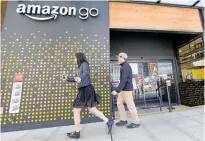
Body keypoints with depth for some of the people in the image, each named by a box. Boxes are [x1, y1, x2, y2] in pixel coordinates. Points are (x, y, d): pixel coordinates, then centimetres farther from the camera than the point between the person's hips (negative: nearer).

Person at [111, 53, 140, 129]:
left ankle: (136, 122, 21)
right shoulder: (124, 66, 15)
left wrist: (116, 90, -28)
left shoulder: (126, 67, -17)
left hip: (127, 89, -10)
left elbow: (124, 80, -26)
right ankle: (123, 120, 25)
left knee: (130, 105, 2)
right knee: (119, 103, 13)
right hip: (123, 89, 10)